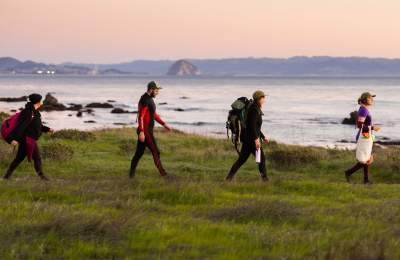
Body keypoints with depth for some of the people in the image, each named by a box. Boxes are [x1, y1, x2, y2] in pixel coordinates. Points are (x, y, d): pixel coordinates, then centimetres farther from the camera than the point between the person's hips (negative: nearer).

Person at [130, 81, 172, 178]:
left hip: (147, 130, 10)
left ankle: (132, 172, 17)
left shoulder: (149, 99, 14)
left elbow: (154, 114, 24)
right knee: (155, 152, -4)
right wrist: (141, 132, -30)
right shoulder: (145, 101, -19)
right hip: (145, 131, -10)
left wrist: (164, 124, 20)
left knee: (139, 152, 13)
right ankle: (162, 173, 1)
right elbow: (140, 116, -25)